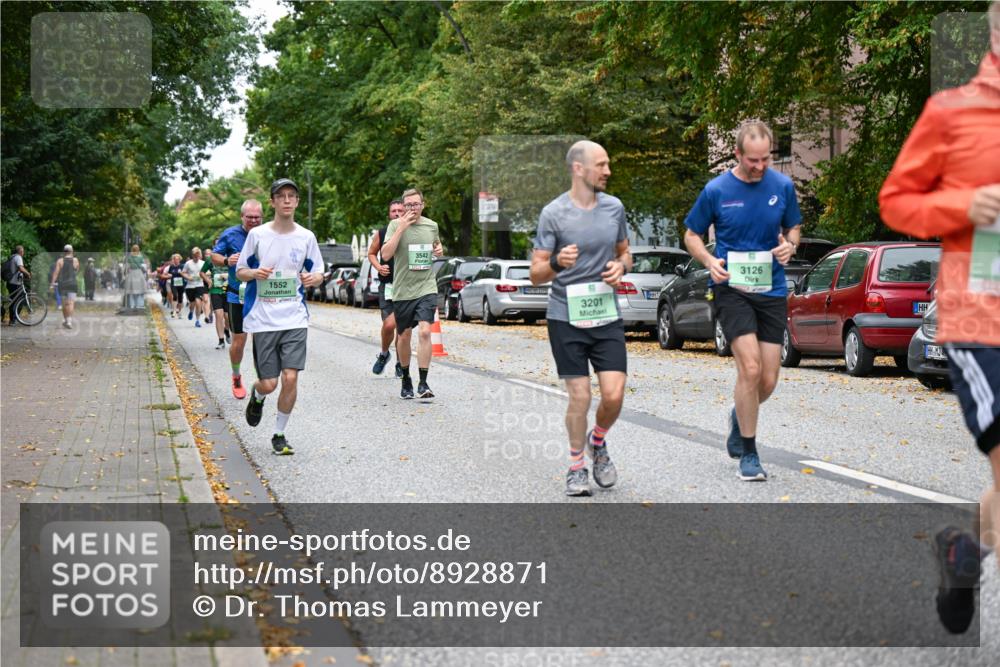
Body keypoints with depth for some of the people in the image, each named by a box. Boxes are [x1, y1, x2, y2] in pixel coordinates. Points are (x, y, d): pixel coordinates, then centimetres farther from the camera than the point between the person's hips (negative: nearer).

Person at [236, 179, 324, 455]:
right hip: (263, 319, -1)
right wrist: (254, 273, -16)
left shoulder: (306, 237, 4)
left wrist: (312, 278, -13)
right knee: (268, 383, -3)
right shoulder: (257, 234, 0)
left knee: (290, 378, -9)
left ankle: (279, 435, 10)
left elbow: (318, 274, 12)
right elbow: (240, 271, 7)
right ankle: (256, 396, 36)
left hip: (295, 319, 1)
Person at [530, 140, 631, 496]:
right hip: (566, 317, -3)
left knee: (614, 395, -6)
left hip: (607, 316, 3)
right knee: (579, 396, -1)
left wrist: (621, 266, -2)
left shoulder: (614, 208, 6)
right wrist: (556, 263, -26)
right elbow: (536, 275, -5)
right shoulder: (553, 213, -6)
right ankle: (577, 467, 17)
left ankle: (598, 442, 25)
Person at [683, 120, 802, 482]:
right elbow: (692, 235, 7)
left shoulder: (782, 186, 2)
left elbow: (793, 228, 17)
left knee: (768, 381, 3)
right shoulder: (716, 190, -5)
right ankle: (748, 454, -3)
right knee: (750, 367, -17)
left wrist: (790, 245, -6)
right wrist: (710, 261, -12)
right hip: (731, 287, -3)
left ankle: (740, 416, 38)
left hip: (771, 289, 3)